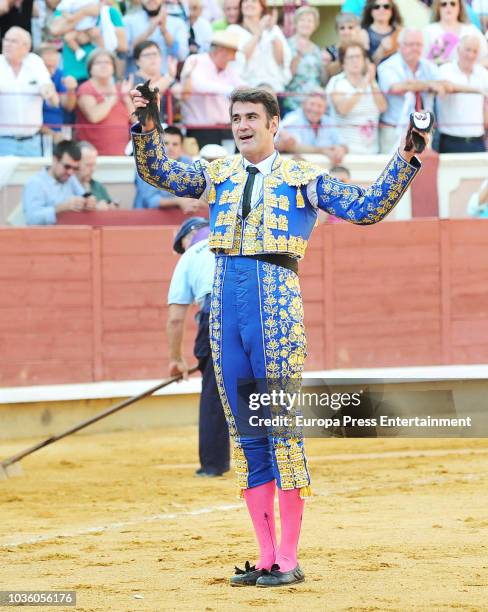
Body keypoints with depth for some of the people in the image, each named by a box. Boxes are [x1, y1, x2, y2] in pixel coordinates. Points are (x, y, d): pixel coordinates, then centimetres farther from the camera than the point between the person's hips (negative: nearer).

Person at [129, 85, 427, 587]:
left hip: (276, 301, -4)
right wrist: (145, 130, -4)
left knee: (283, 430, -6)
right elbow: (157, 172, 13)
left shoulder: (303, 178, 8)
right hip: (226, 301, 4)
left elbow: (367, 209, 4)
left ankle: (288, 560, -3)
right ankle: (265, 557, 12)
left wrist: (404, 160, -6)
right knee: (245, 433, 6)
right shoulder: (218, 175, 18)